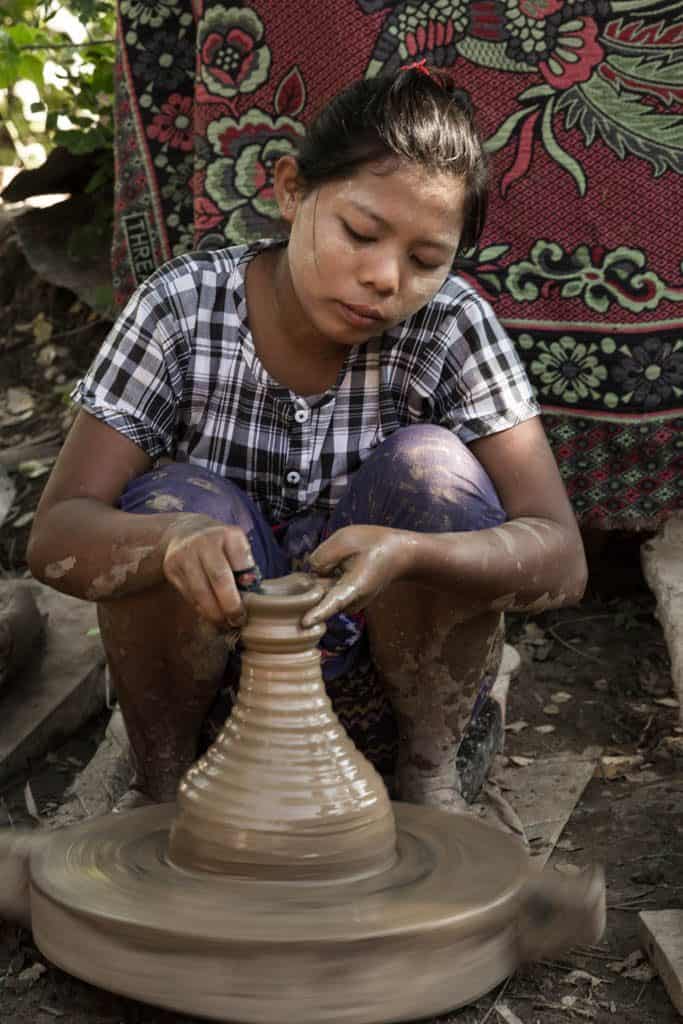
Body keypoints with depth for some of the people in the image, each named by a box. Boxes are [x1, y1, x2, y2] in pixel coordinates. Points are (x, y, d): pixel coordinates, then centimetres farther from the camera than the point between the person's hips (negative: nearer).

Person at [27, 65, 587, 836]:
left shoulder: (450, 328, -15)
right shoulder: (184, 309, -16)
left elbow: (559, 561, -21)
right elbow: (55, 536, -20)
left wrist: (407, 550, -42)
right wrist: (175, 540, -44)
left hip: (389, 677, 0)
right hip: (214, 681, 0)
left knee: (431, 466, -24)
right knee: (176, 500, -28)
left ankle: (432, 773, -6)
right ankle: (160, 787, -5)